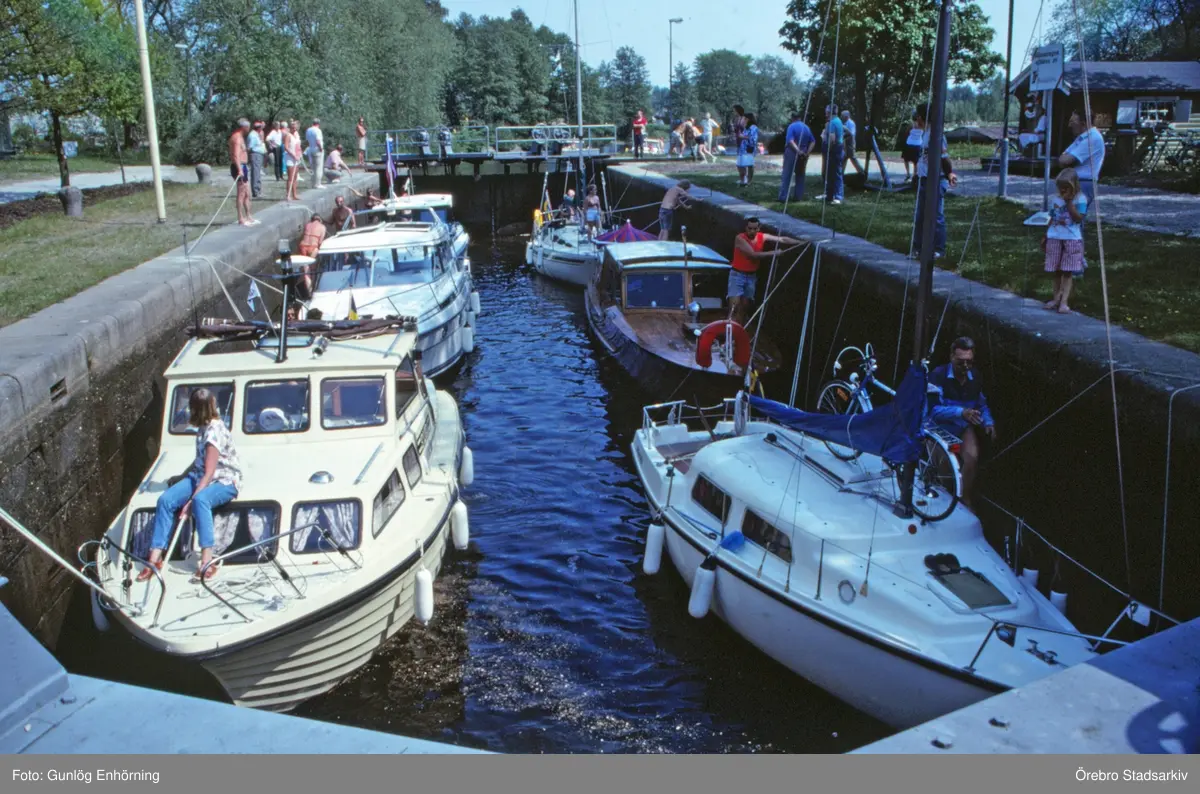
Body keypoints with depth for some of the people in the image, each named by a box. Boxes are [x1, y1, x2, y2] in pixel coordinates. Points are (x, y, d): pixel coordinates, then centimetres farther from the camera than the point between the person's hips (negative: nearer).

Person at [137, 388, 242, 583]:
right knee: (165, 500, -16)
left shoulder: (215, 431, -19)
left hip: (225, 481, -8)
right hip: (201, 476, 8)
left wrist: (191, 501, -25)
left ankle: (207, 560, -43)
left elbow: (209, 474, -22)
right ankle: (155, 558, -16)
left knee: (200, 500, -40)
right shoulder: (204, 427, 8)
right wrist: (182, 477, 17)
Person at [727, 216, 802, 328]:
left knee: (745, 307, 8)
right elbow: (753, 254, -25)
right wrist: (773, 253, -22)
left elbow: (782, 240, 2)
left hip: (752, 276, 6)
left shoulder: (762, 237, -1)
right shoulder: (740, 238, -17)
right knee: (735, 305, -17)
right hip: (737, 274, -6)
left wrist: (801, 243, -4)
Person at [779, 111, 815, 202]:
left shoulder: (791, 126, -6)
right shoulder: (807, 128, 12)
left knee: (787, 175, -3)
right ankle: (798, 196, 10)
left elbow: (790, 140, -21)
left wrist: (798, 150, -24)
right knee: (800, 175, 12)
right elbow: (813, 141, 7)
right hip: (803, 154, 5)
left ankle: (783, 197, -8)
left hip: (792, 152, -5)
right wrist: (807, 152, -2)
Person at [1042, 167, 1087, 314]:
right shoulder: (1056, 199, 7)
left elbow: (1078, 218, -16)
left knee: (1068, 271, -4)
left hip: (1072, 239, -4)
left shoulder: (1080, 199, -6)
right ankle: (1056, 298, 17)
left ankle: (1064, 302, -7)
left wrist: (1069, 202, -17)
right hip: (1055, 237, 4)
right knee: (1056, 270, 8)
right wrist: (1045, 236, 16)